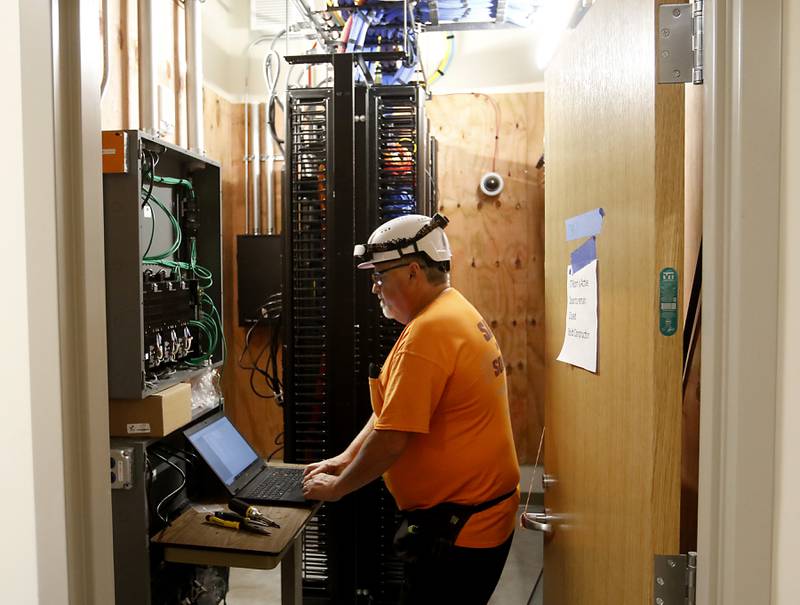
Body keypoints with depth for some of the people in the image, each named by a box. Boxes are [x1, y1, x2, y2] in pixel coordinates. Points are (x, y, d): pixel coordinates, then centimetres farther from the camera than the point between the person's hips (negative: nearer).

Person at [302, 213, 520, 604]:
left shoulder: (428, 331, -24)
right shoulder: (453, 312, 9)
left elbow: (391, 438, -23)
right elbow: (392, 409, 13)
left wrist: (336, 487, -8)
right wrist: (346, 459, 11)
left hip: (457, 531, -9)